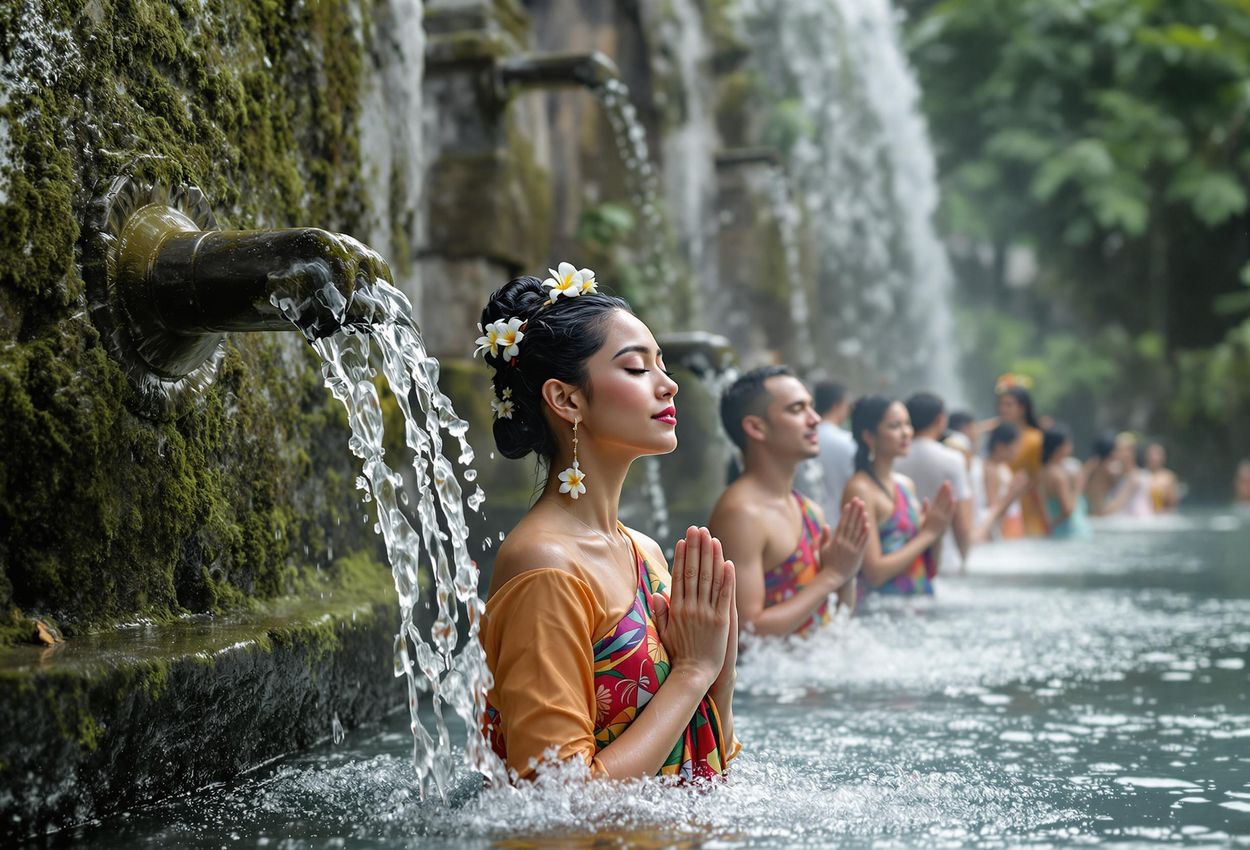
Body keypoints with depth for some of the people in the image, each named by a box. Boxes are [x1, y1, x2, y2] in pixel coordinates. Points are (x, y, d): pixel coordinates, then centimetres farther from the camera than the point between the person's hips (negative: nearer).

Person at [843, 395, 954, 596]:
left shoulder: (906, 485, 10)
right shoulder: (860, 488, -10)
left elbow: (929, 570, 14)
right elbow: (875, 572, -16)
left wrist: (938, 531, -3)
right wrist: (928, 533, -9)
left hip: (919, 601, 6)